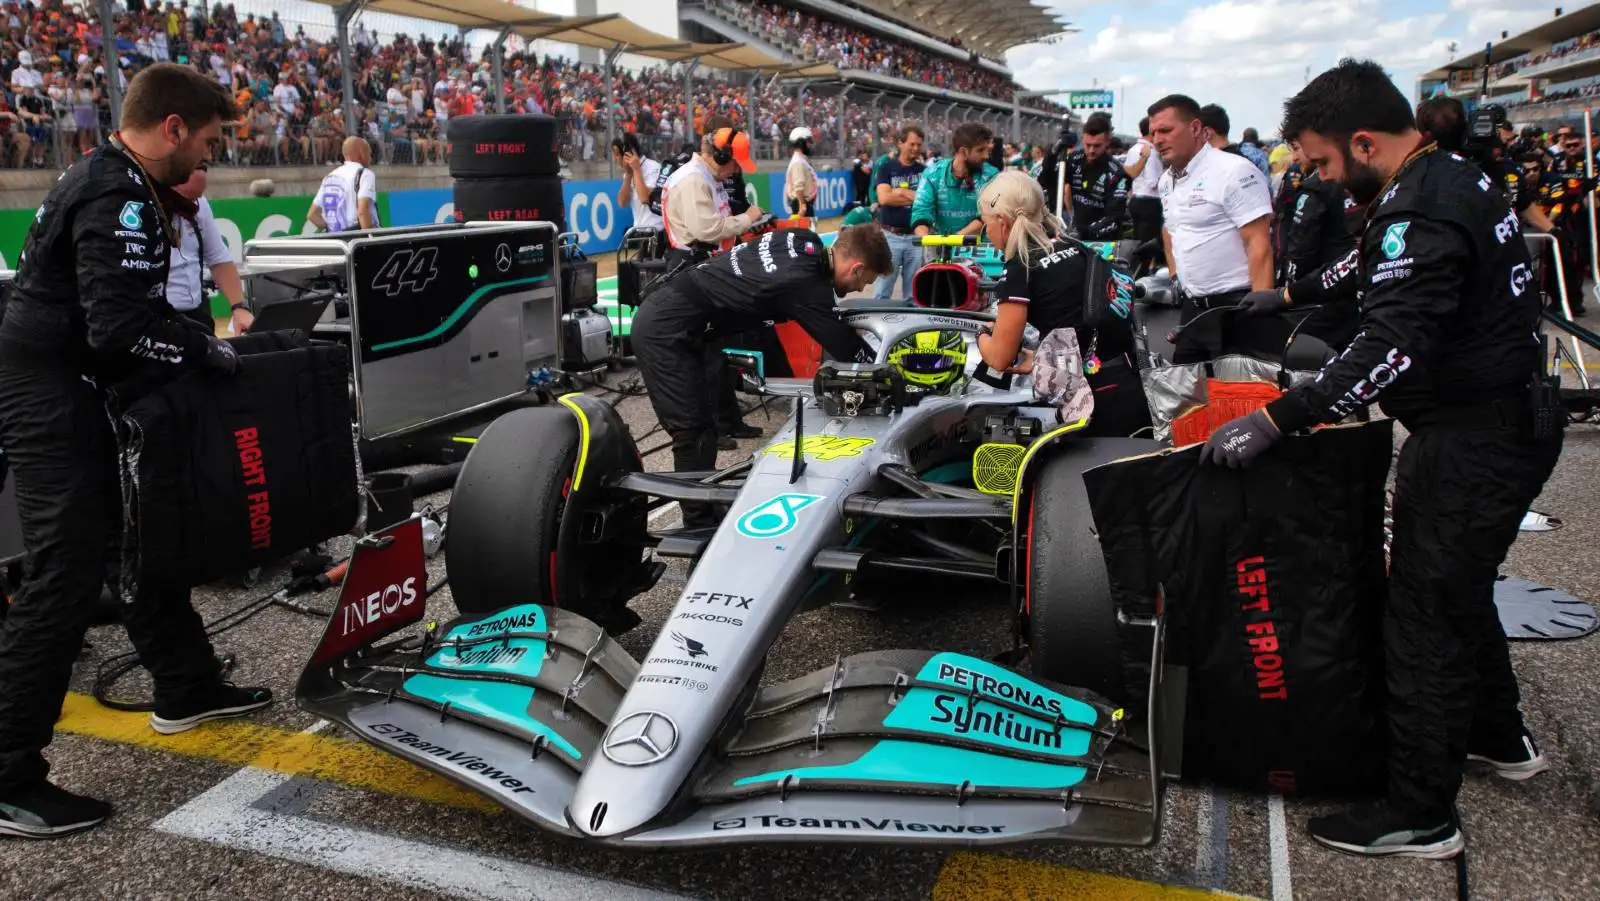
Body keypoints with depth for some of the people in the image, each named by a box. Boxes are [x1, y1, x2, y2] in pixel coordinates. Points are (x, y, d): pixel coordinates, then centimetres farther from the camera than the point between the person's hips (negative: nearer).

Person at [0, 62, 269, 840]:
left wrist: (193, 338, 7)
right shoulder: (118, 199, -20)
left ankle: (186, 688, 34)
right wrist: (202, 350, -16)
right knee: (64, 579, -8)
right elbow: (121, 328, -29)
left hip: (71, 397, 11)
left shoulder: (108, 181, 13)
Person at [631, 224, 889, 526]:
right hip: (666, 331, -10)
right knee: (693, 435, -4)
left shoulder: (805, 241, 3)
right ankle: (701, 527, 5)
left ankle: (708, 505, 28)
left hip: (663, 312, 10)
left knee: (705, 422, 17)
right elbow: (847, 349, -12)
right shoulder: (805, 284, -20)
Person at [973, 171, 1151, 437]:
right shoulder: (1074, 248, 11)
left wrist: (982, 338, 17)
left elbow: (1000, 357, -3)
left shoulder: (1019, 268, -10)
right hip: (1135, 384, 7)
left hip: (1100, 400, -7)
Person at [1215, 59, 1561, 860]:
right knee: (1459, 591, 25)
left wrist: (1274, 421, -34)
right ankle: (1497, 736, 44)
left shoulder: (1420, 212, -24)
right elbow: (1373, 266, 26)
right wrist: (1290, 294, 34)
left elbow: (1391, 351, -33)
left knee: (1424, 617, -2)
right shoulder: (1453, 175, 9)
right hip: (1510, 424, 10)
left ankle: (1420, 814, 11)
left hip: (1472, 444, -10)